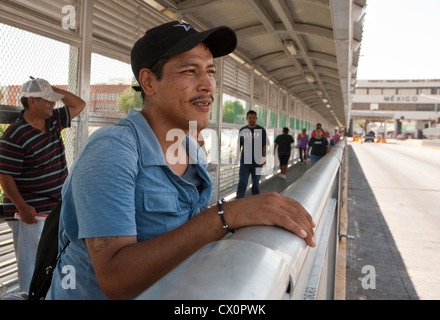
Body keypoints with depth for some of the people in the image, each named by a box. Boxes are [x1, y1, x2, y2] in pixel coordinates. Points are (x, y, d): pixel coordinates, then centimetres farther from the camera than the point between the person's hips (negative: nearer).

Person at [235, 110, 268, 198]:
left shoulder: (261, 130, -1)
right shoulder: (243, 130, 5)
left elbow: (264, 145, 0)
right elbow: (239, 144, 11)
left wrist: (264, 157, -6)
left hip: (257, 161, 0)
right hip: (245, 161, 0)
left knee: (256, 182, 13)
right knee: (242, 183, -5)